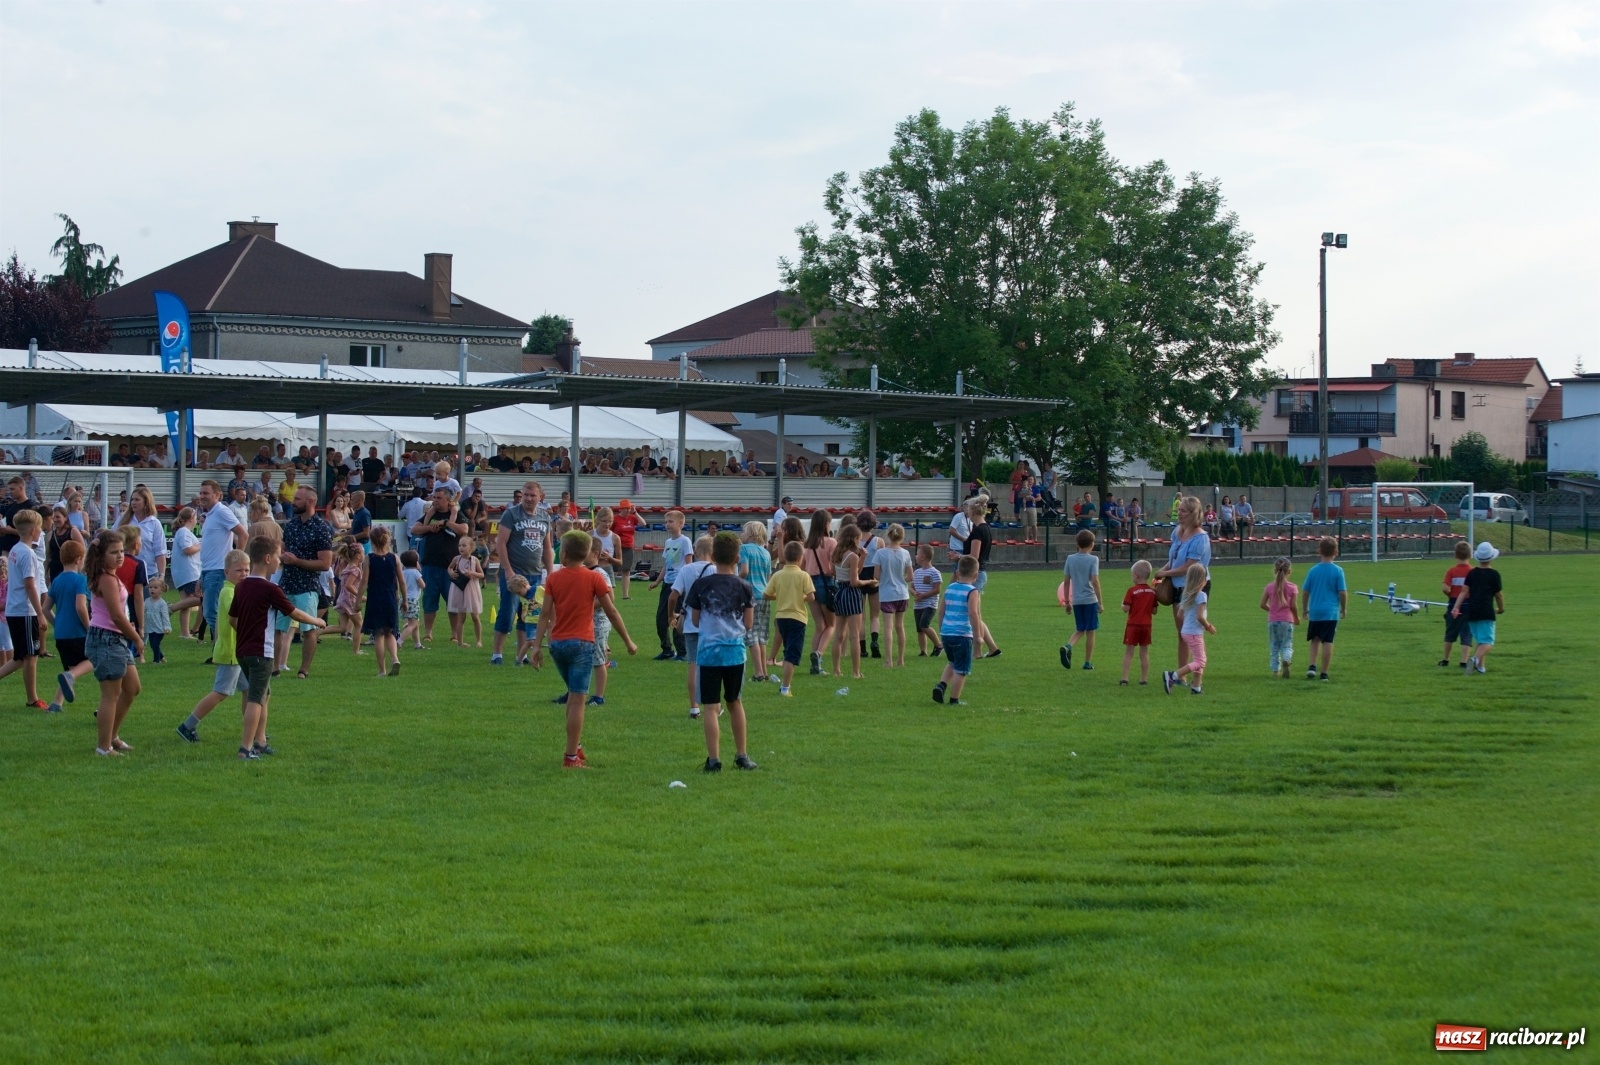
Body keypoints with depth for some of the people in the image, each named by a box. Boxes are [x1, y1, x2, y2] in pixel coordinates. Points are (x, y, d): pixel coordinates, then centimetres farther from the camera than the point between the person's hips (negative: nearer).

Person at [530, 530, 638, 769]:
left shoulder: (553, 579, 2)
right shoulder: (594, 578, -4)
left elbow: (545, 613, -3)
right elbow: (611, 612, -3)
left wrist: (538, 645, -2)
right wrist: (628, 642, 5)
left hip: (557, 643, 4)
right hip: (581, 642, -4)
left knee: (575, 694, 22)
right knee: (577, 699, -4)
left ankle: (576, 746, 22)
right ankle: (571, 757, -6)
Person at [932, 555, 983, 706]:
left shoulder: (949, 588, 8)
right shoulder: (972, 591, -10)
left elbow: (941, 611, 13)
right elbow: (973, 613, -20)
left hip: (946, 633, 6)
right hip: (962, 635, -6)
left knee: (952, 663, 26)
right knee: (961, 669, 5)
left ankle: (941, 685, 7)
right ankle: (954, 699, 7)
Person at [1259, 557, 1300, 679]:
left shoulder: (1269, 586, 0)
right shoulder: (1292, 587, -6)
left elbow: (1263, 604, -1)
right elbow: (1293, 606, -7)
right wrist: (1297, 618, 9)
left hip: (1272, 620, 2)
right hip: (1287, 620, -2)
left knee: (1274, 646, 11)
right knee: (1287, 646, 3)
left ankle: (1275, 669, 7)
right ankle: (1286, 660, -26)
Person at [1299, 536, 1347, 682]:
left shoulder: (1313, 570, 1)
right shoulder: (1338, 571, -6)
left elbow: (1305, 592, 6)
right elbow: (1342, 593, -5)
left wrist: (1304, 609, 19)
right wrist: (1343, 609, 11)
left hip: (1314, 611, 2)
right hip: (1331, 612, -2)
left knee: (1315, 640, 17)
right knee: (1327, 642, 0)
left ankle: (1311, 666, 2)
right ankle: (1324, 673, 1)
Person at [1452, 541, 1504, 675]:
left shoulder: (1472, 573, 9)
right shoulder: (1494, 574, -1)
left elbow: (1464, 591, 0)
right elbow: (1499, 595, 4)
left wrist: (1456, 607, -4)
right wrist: (1501, 609, 20)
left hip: (1471, 611, 5)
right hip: (1486, 612, -5)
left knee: (1478, 640, 19)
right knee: (1488, 642, -7)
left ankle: (1480, 666, 17)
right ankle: (1476, 659, -32)